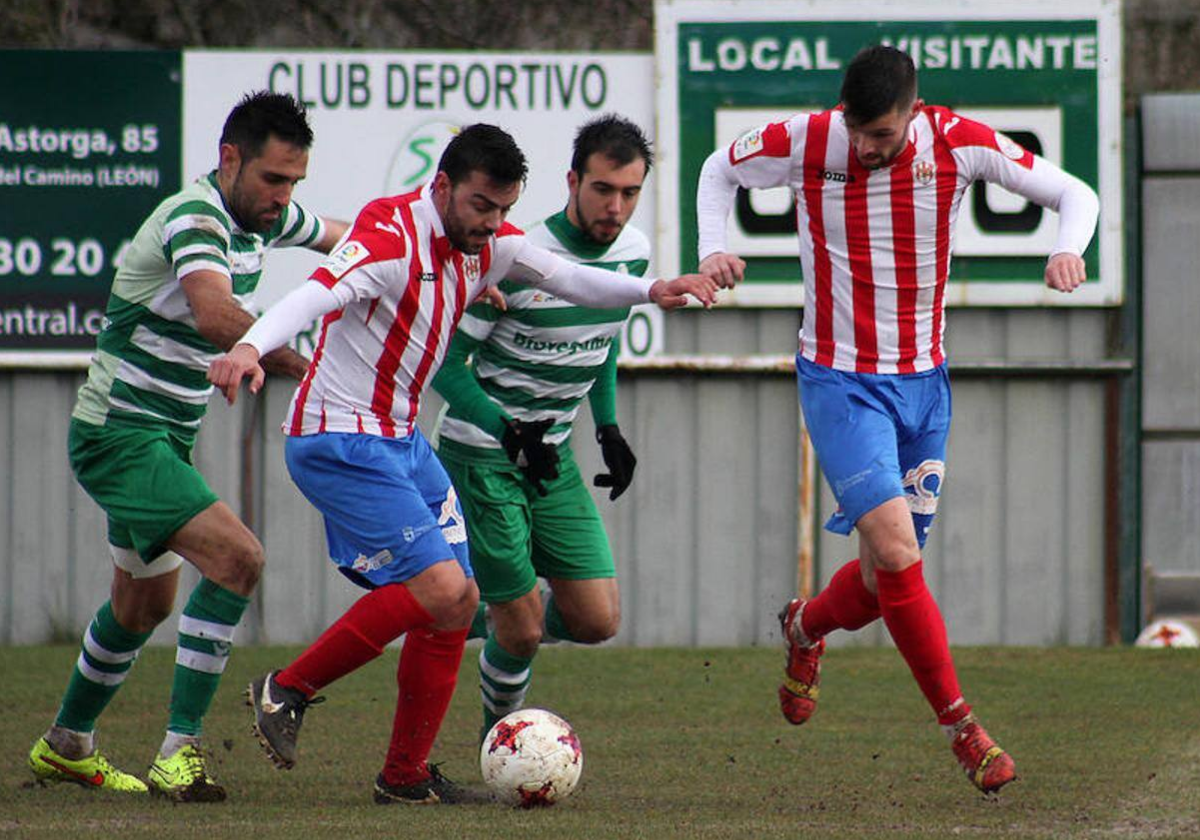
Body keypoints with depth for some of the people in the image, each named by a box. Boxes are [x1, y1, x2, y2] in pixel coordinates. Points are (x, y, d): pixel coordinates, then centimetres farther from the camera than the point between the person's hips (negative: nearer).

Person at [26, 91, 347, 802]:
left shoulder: (266, 217, 5)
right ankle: (179, 754, -23)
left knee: (146, 603, 23)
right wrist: (305, 368, -47)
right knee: (236, 556, -24)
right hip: (120, 434, -10)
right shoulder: (195, 218, -24)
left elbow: (343, 237, 26)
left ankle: (66, 747, 42)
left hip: (165, 440, 10)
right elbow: (215, 316, -43)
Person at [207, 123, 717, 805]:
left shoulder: (493, 243, 6)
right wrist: (251, 348, -52)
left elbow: (571, 279, 4)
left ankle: (406, 776, 16)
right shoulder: (392, 235, -20)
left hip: (403, 440, 9)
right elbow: (317, 294, -33)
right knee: (439, 587, -18)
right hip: (339, 441, -9)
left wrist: (652, 290, -15)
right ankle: (288, 690, -5)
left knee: (458, 604, 7)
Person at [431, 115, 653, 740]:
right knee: (523, 629, -6)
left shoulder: (633, 253, -1)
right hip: (481, 454, -7)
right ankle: (502, 740, 24)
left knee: (597, 622, 0)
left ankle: (481, 619, 27)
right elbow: (444, 362, -18)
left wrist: (608, 428, 15)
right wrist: (508, 431, -29)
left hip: (554, 453, 7)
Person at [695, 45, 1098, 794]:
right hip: (839, 380, -3)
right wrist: (714, 249, -9)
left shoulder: (958, 144, -10)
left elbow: (1075, 194, -2)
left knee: (887, 579, 8)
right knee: (897, 549, -20)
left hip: (922, 380, 3)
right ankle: (961, 725, -8)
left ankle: (808, 627, 44)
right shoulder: (804, 143, -12)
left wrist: (1069, 249, -24)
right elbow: (721, 171, 8)